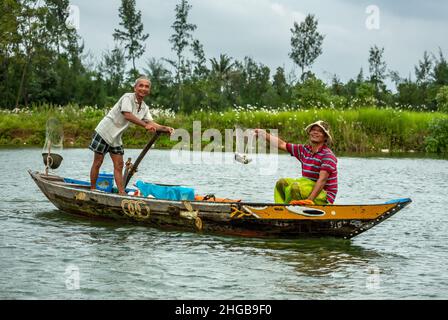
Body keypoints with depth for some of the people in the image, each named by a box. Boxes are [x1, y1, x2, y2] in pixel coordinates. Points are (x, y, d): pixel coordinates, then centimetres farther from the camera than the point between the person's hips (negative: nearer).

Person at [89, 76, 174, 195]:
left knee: (119, 165, 3)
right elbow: (127, 115, -31)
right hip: (104, 131, -7)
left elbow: (151, 124, 1)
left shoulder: (144, 108, 6)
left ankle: (122, 193, 3)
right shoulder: (127, 97, -18)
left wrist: (165, 128, -17)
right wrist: (145, 125, -36)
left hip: (116, 137, 7)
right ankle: (92, 190, 9)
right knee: (97, 162, 0)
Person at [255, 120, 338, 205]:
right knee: (281, 183, 2)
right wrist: (263, 134, 12)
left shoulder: (328, 155, -13)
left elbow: (322, 180, -23)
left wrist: (309, 200, -31)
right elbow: (281, 144, 16)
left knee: (295, 186, -28)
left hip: (324, 198, -8)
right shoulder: (304, 150, 9)